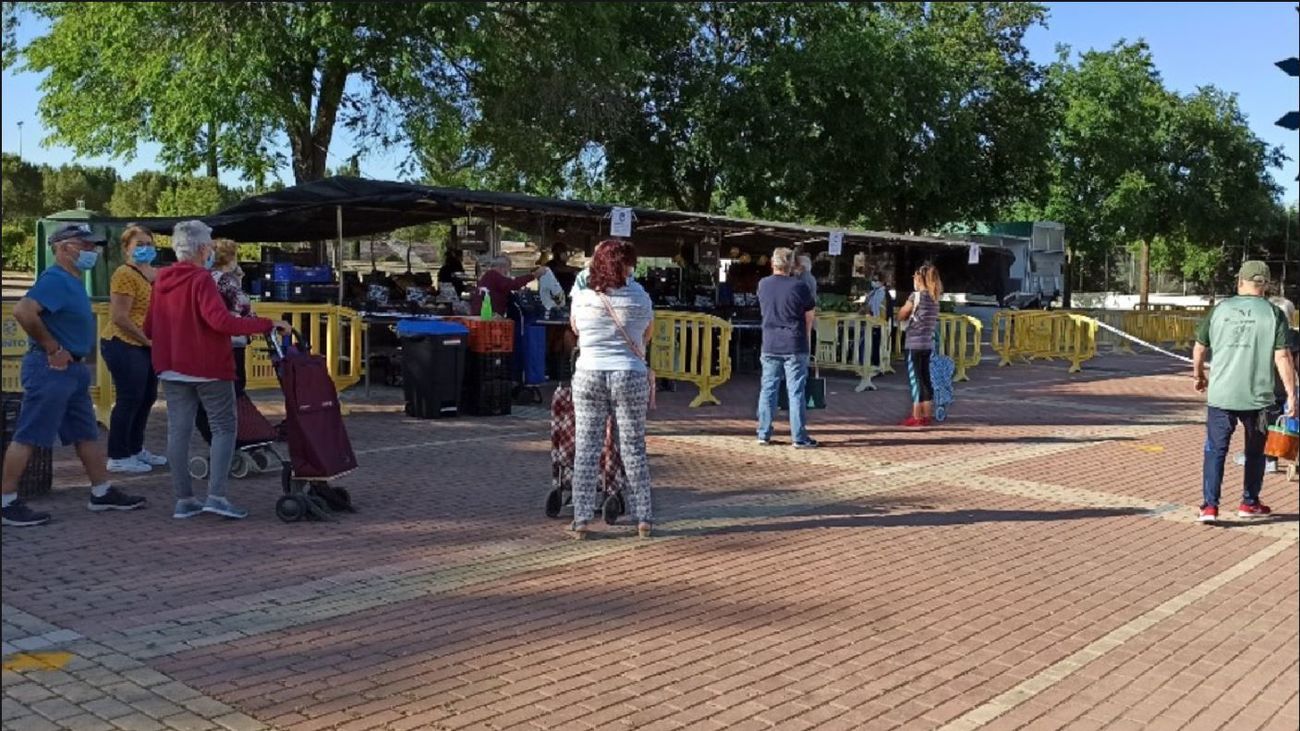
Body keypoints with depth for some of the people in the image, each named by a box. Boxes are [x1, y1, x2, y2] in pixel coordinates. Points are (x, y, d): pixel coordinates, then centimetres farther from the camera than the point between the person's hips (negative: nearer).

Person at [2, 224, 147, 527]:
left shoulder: (73, 281, 13)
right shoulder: (55, 279, -16)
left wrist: (73, 354, 14)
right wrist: (52, 348, -20)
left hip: (73, 369, 10)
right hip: (51, 369, -10)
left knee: (87, 434, 14)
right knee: (28, 437, -3)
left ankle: (102, 493, 23)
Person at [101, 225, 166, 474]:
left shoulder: (154, 274, 14)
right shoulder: (125, 274, -14)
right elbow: (120, 317, -21)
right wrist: (146, 339, -16)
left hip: (147, 348, 9)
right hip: (126, 347, -9)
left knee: (147, 398, 15)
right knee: (129, 400, -5)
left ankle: (136, 449, 28)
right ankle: (118, 457, 4)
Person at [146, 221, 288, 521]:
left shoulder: (161, 280, 10)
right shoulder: (201, 279, -14)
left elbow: (149, 328, 17)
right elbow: (221, 320, -27)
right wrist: (267, 324, -26)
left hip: (171, 367, 7)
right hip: (209, 367, -7)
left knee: (178, 430, 8)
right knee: (223, 428, 2)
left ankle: (184, 499, 10)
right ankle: (216, 495, -7)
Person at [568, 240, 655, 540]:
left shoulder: (581, 299, -1)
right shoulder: (639, 298, -3)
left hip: (588, 376, 1)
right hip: (630, 377, -1)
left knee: (586, 449, 5)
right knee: (634, 448, 6)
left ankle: (581, 520, 5)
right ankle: (643, 519, 11)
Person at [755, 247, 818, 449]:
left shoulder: (763, 285, 1)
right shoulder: (799, 286, -10)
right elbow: (809, 318, -2)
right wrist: (805, 338, 13)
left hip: (770, 345, 4)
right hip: (794, 346, -3)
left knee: (768, 389, 10)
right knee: (796, 391, 0)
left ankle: (764, 434, 13)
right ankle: (799, 437, 2)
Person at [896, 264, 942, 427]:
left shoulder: (916, 295, -11)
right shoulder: (934, 298, 10)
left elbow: (900, 316, -3)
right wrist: (911, 315, 6)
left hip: (915, 344, -7)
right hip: (928, 344, 7)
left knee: (915, 380, -3)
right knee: (925, 379, 12)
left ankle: (917, 417, -2)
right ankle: (927, 415, 15)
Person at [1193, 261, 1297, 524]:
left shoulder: (1220, 310, 1)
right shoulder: (1273, 314, -4)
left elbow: (1199, 348, 9)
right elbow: (1282, 357, -9)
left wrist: (1199, 376, 26)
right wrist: (1291, 394, -4)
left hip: (1220, 394, 1)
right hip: (1257, 396, 0)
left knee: (1215, 450, 5)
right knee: (1255, 451, 17)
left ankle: (1210, 506, -4)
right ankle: (1249, 503, 27)